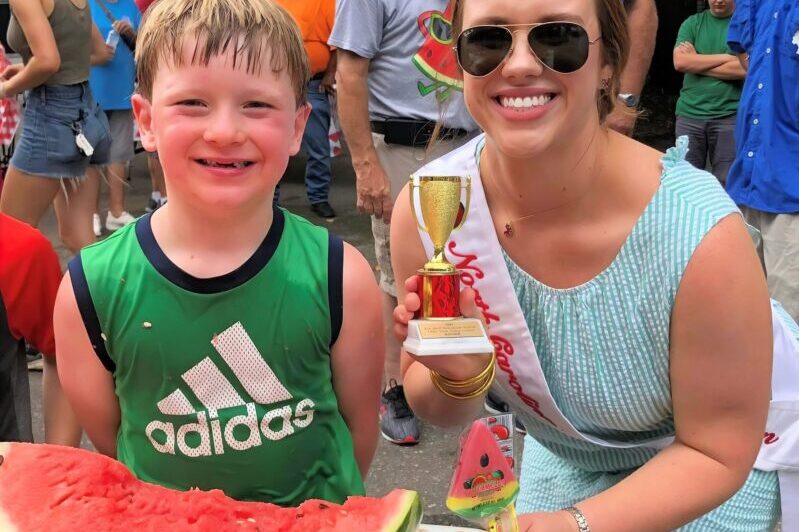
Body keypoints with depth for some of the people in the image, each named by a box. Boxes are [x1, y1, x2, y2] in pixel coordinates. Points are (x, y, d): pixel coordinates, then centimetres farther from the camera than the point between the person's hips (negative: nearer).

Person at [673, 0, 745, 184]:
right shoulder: (692, 23, 10)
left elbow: (745, 68, -11)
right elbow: (680, 62, -5)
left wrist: (696, 63, -4)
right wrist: (726, 57, -7)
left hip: (730, 115, -2)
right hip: (689, 114, 2)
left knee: (727, 182, -1)